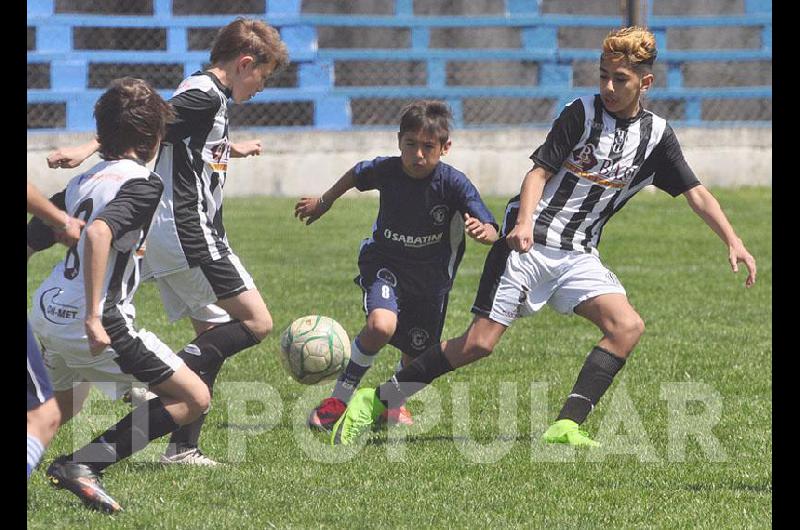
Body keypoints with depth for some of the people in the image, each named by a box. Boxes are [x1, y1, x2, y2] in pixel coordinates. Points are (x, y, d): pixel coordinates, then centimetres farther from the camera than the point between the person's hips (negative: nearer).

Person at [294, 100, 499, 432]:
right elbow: (357, 175, 7)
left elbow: (492, 233, -28)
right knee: (381, 326, -30)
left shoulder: (454, 184, -24)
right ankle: (339, 399, -12)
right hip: (385, 263, -1)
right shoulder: (385, 170, -18)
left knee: (417, 356, 12)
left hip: (431, 275, 1)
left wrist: (482, 231, -52)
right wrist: (323, 202, 21)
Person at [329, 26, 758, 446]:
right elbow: (540, 171, -9)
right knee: (479, 344, -11)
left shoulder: (657, 135, 6)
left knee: (628, 326, -19)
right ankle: (376, 400, 2)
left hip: (578, 256, 4)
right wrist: (524, 223, -26)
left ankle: (565, 429, -21)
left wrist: (734, 244, -3)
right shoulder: (582, 113, -5)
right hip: (529, 242, -4)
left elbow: (697, 194, 8)